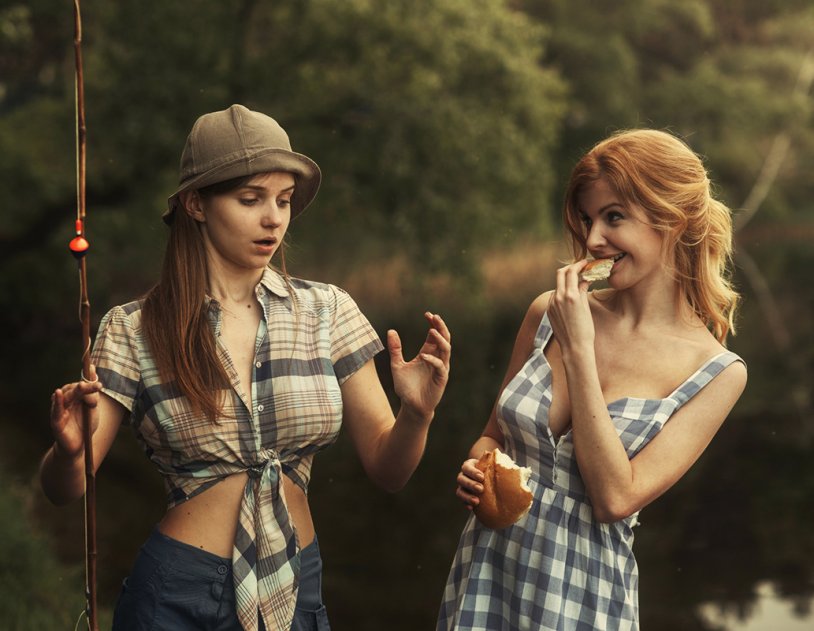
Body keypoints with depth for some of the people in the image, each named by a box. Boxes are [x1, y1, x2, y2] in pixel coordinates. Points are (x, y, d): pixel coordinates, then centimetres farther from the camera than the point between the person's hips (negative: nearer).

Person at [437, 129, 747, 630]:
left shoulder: (719, 373, -10)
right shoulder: (550, 312, -1)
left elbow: (615, 499, -18)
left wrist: (578, 349, -18)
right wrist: (476, 471, -10)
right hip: (486, 575, 3)